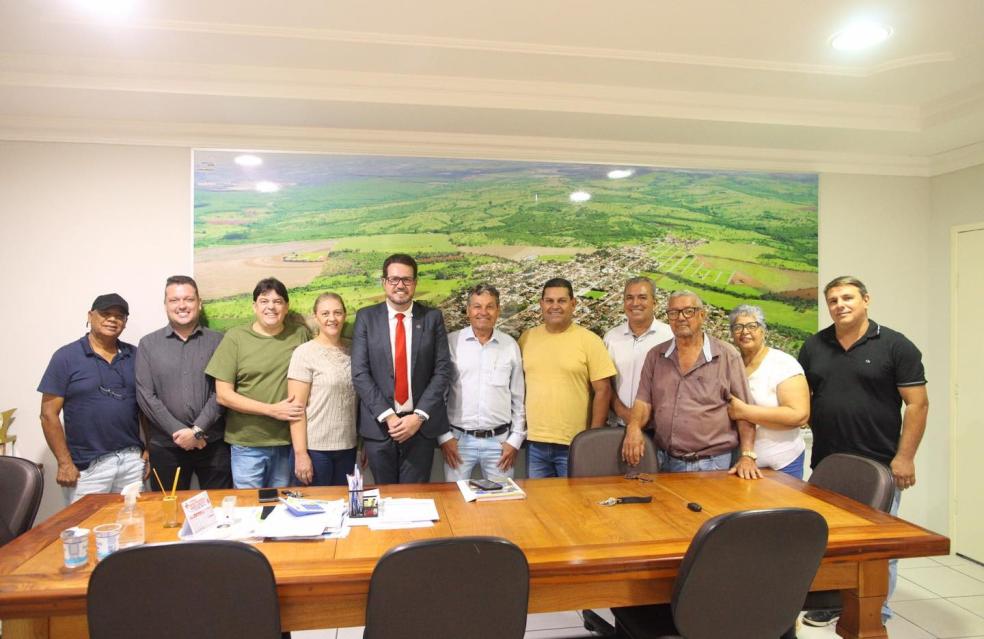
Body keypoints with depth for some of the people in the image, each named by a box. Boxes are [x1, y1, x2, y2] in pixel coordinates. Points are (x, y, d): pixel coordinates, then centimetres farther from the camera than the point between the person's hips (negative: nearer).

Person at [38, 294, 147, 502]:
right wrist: (65, 463, -8)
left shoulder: (135, 356, 8)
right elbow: (49, 414, -3)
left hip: (132, 460, 3)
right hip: (87, 466, -3)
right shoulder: (66, 357, -2)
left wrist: (149, 450, 4)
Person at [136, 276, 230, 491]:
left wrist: (197, 430, -12)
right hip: (165, 445, 1)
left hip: (213, 443, 0)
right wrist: (179, 431, -10)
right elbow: (145, 396, -2)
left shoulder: (217, 341, 3)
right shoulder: (148, 344, 5)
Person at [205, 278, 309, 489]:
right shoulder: (235, 337, -4)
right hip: (247, 445, -2)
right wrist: (273, 410, -13)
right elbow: (223, 395, -6)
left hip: (288, 442, 2)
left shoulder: (300, 333, 1)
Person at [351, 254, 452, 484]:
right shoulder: (366, 318, 2)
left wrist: (419, 416, -11)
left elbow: (442, 370, -1)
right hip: (378, 424, 0)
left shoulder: (433, 318, 3)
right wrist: (387, 416, -12)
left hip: (420, 424, 0)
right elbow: (360, 373, -4)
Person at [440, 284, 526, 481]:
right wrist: (443, 436, -1)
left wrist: (516, 439, 4)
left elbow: (519, 398, 8)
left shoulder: (511, 345, 3)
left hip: (499, 441, 1)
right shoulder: (451, 343, -2)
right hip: (458, 439, -1)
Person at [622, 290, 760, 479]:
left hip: (713, 463, -3)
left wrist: (747, 456, -10)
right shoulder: (655, 356, 6)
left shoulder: (727, 355, -3)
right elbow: (644, 401, 4)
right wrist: (634, 426, -16)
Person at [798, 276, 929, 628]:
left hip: (878, 465, -4)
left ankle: (876, 615, 22)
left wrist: (905, 456, -11)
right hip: (825, 464, 4)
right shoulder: (813, 347, 7)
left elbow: (917, 403, -6)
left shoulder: (896, 346, -4)